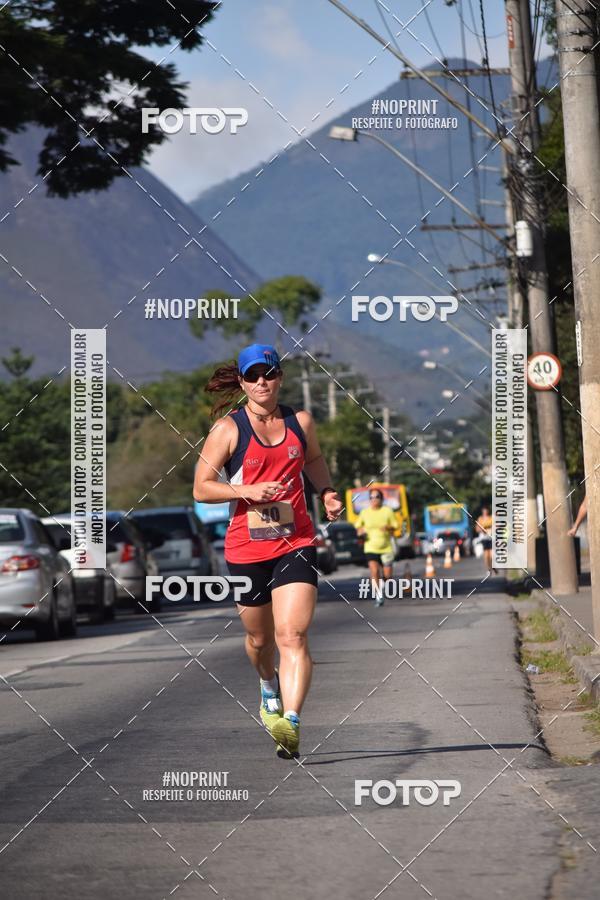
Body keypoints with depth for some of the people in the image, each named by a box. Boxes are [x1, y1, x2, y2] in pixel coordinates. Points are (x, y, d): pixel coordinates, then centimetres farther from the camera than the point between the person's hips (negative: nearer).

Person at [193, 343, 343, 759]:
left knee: (293, 635, -16)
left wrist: (327, 491, 10)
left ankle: (290, 722, -26)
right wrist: (247, 491, -18)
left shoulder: (301, 422, 7)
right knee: (260, 638, 15)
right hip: (246, 548, 0)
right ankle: (269, 685, 49)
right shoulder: (228, 429, -3)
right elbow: (201, 488, -3)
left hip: (296, 543, 0)